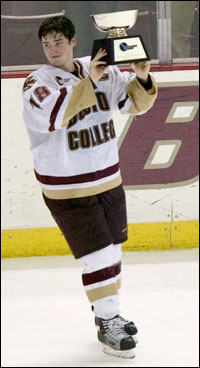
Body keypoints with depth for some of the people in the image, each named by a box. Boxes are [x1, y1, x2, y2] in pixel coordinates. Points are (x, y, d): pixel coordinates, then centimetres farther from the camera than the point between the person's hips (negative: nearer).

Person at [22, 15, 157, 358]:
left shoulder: (102, 70, 0)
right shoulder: (37, 82, -14)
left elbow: (136, 103, 3)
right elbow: (54, 114, -34)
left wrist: (142, 79, -17)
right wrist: (88, 82, -39)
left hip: (109, 181, 6)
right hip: (68, 191, -6)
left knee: (112, 251, 17)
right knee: (98, 257, -8)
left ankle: (109, 313, 35)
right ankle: (107, 326, 3)